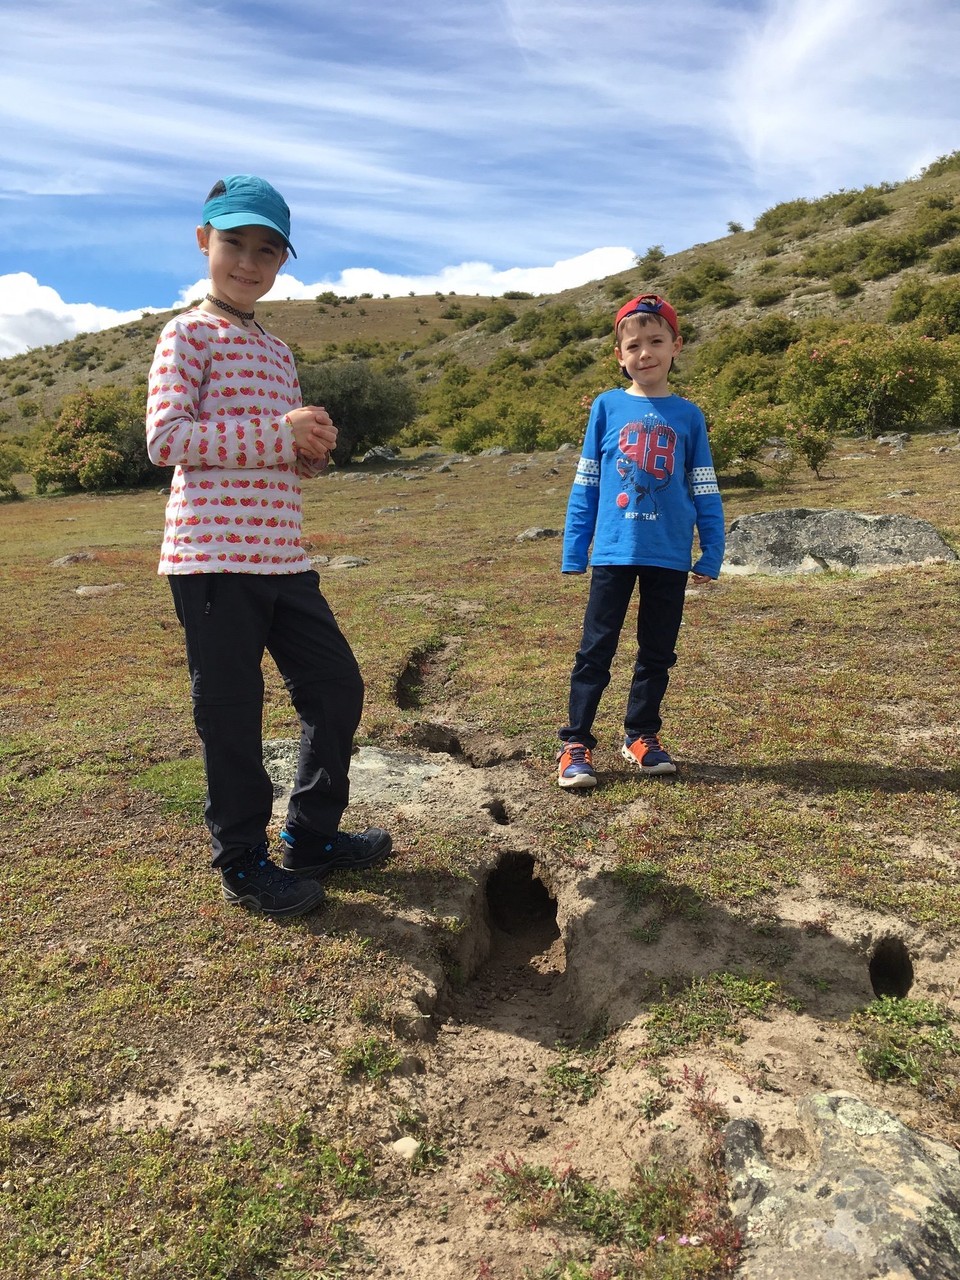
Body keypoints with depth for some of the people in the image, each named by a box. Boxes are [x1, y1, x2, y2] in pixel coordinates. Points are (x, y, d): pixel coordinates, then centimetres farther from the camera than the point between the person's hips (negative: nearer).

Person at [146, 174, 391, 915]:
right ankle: (244, 863, 17)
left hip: (282, 555, 8)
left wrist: (314, 449, 3)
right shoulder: (189, 334, -1)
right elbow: (165, 438, -14)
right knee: (231, 711, 0)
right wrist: (281, 435, -16)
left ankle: (313, 836, 26)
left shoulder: (277, 351, 21)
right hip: (212, 555, -8)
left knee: (337, 685, 10)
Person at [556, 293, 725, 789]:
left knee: (658, 653, 11)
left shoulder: (687, 415, 6)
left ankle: (641, 736, 26)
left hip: (670, 557, 2)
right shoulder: (607, 407, 3)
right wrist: (573, 552, 1)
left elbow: (705, 492, 8)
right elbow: (584, 485, 4)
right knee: (595, 650, 1)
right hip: (614, 552, -2)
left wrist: (712, 555, 3)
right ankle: (575, 744, 10)